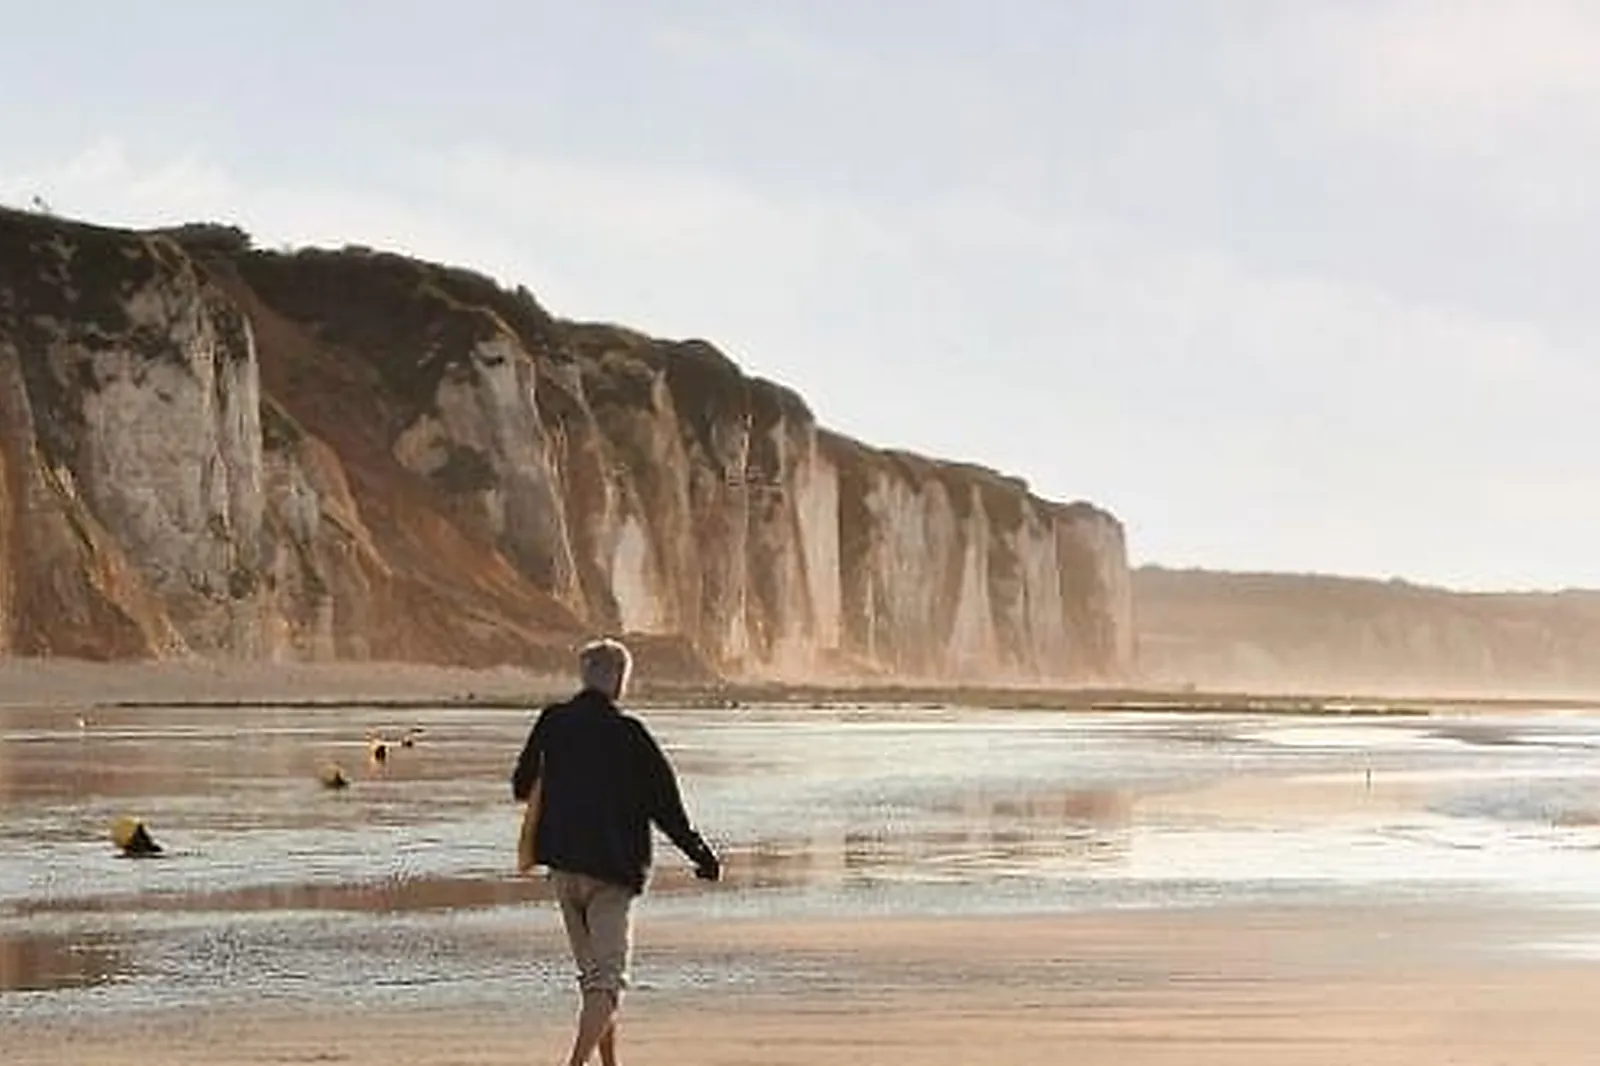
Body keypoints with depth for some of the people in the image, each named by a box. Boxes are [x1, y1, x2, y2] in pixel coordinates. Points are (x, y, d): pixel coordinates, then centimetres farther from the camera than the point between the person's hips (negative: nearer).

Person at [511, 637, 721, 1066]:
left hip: (562, 864, 5)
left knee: (593, 970, 18)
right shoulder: (628, 734, -10)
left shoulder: (552, 723, 2)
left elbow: (522, 788, 15)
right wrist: (701, 855, 1)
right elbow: (665, 805, -8)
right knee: (607, 977, -5)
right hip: (611, 868, -5)